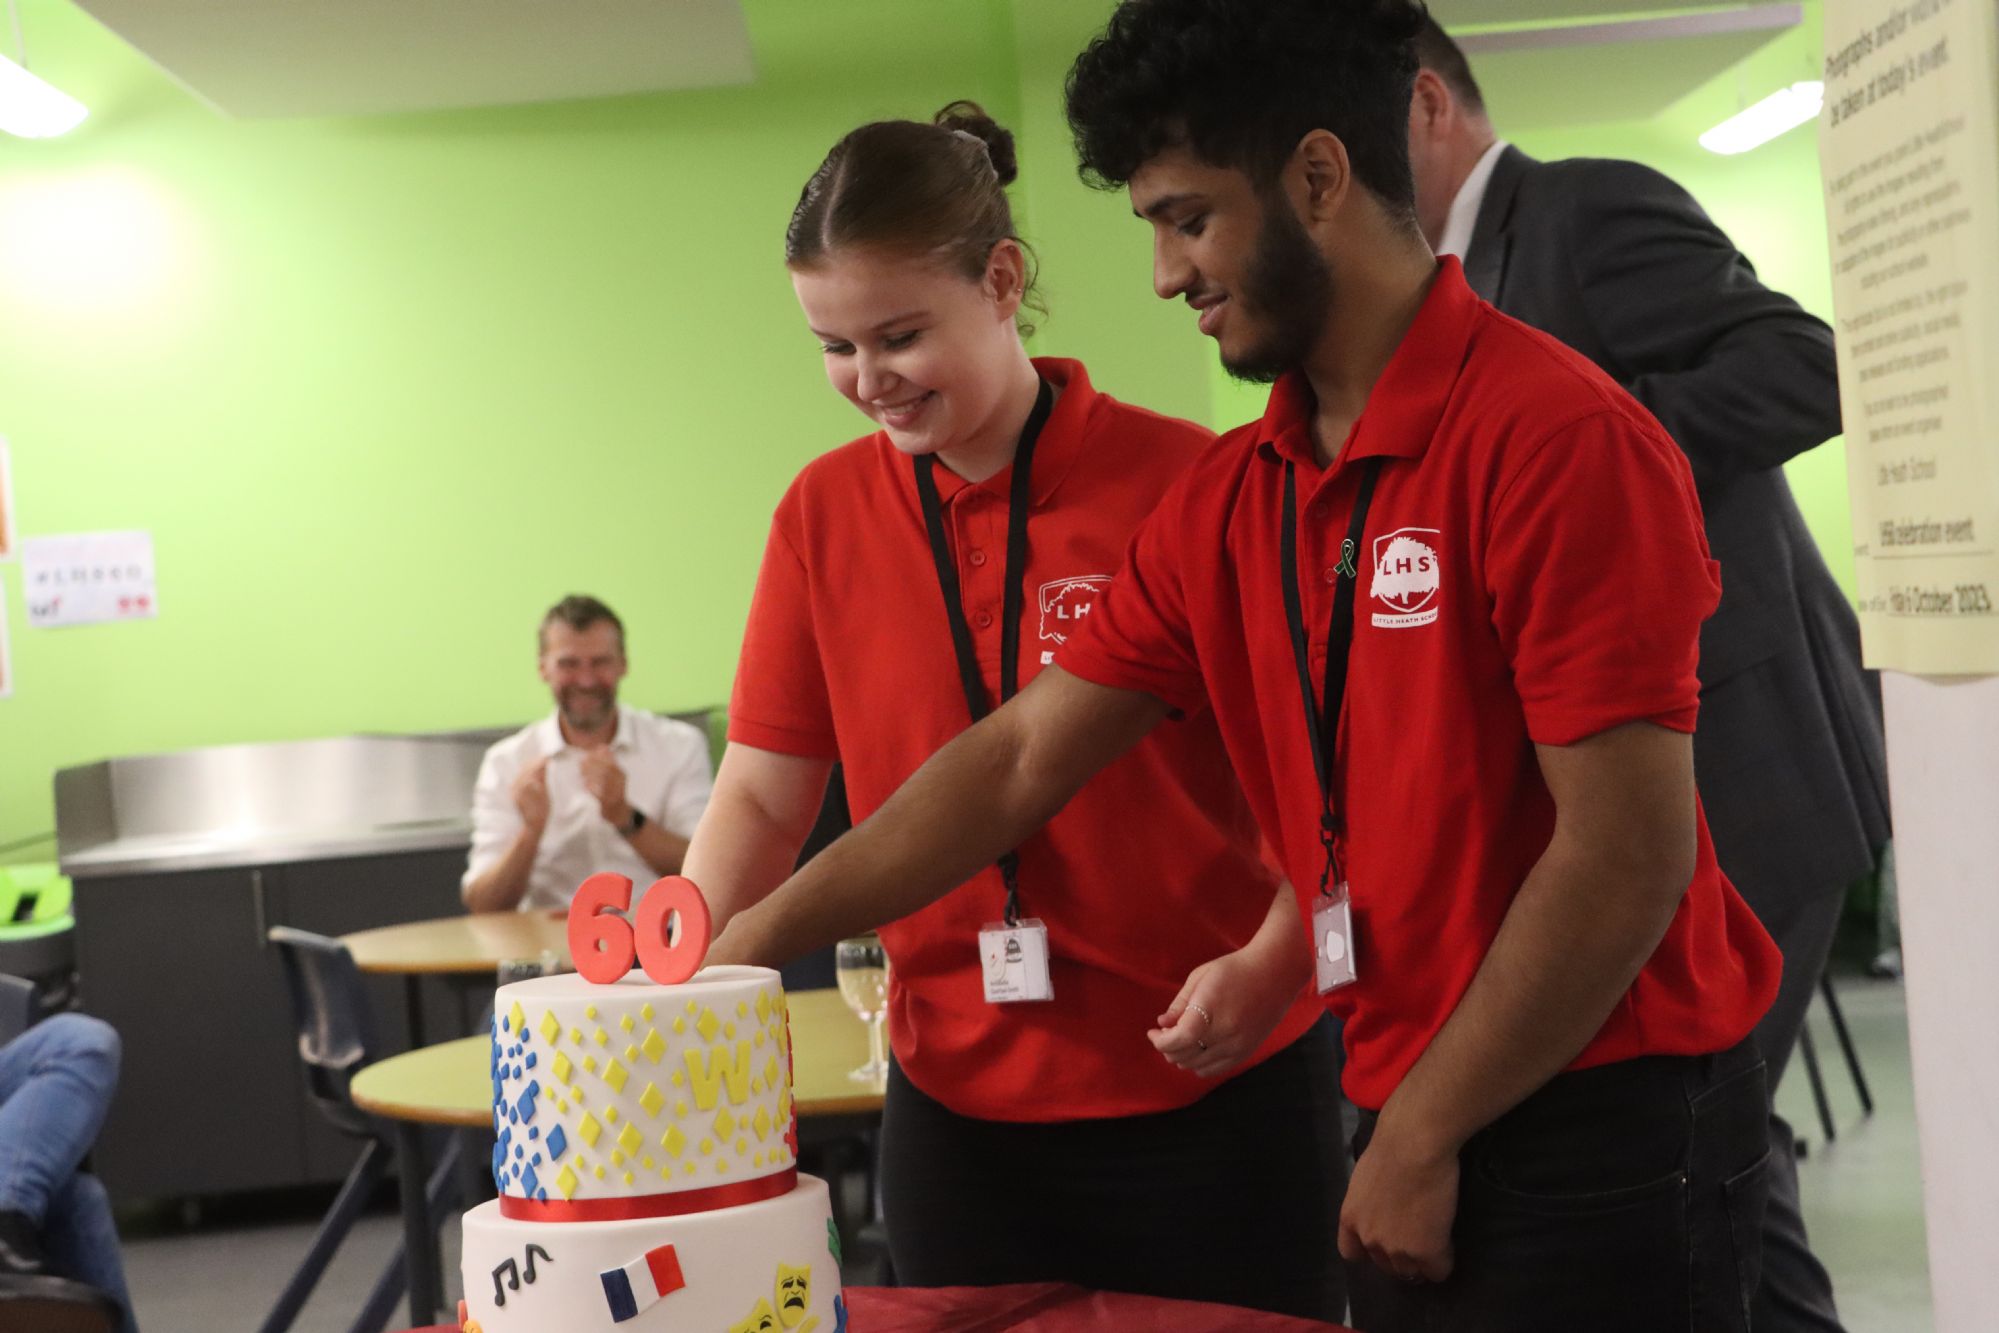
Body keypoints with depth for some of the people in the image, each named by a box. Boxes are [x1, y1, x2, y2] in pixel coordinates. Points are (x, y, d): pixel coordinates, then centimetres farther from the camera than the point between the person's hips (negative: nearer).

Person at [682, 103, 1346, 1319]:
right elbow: (765, 796, 5)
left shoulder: (1180, 479, -10)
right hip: (960, 1103, 3)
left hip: (1212, 1092, -3)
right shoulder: (824, 515, 1)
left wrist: (1274, 959, -21)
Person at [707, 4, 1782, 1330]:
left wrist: (1418, 1137, -11)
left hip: (1606, 1127, -7)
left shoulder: (1555, 436, -17)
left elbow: (1626, 851, -18)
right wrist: (759, 933, 5)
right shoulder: (1226, 502, 6)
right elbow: (1022, 758, 9)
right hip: (1417, 1130, 7)